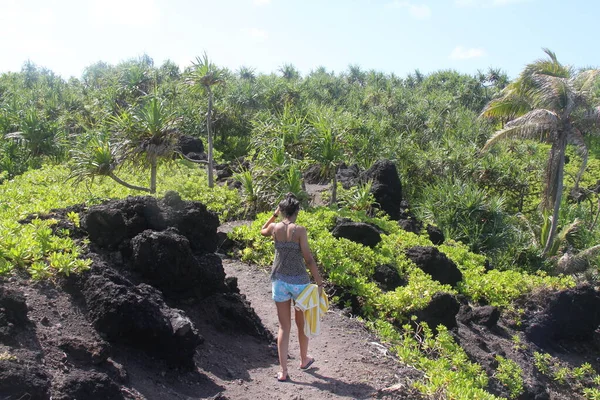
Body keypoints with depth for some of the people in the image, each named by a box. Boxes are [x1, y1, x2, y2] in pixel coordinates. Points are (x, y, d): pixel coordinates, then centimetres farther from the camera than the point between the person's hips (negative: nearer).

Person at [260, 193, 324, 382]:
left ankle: (283, 371, 7)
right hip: (299, 280, -2)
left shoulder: (275, 228, -3)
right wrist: (319, 283, -8)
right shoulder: (299, 230, -13)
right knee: (302, 322, 19)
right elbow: (308, 259, -15)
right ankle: (304, 359, 38)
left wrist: (274, 214, 21)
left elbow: (263, 231, 23)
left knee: (284, 327, 9)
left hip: (279, 280, 3)